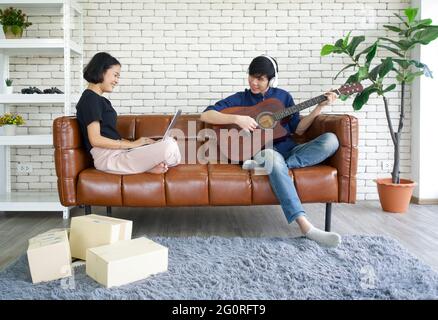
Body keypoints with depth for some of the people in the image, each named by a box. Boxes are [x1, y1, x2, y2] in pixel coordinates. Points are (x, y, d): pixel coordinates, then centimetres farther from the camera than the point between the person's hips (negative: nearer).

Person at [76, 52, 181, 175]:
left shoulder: (101, 100, 23)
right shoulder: (90, 98, -6)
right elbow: (95, 139, -16)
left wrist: (136, 143, 3)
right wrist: (133, 144, -12)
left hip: (118, 151, 10)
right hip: (108, 158, -10)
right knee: (169, 147, -25)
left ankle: (147, 166, -14)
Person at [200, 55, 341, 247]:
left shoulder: (283, 96, 17)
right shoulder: (239, 99, 9)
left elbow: (298, 129, 16)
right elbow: (206, 115, -1)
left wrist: (320, 107, 6)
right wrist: (237, 118, -14)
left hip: (288, 149, 4)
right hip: (261, 150, -4)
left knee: (331, 140, -21)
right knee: (275, 159, -41)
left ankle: (268, 163, -32)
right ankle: (305, 226, -47)